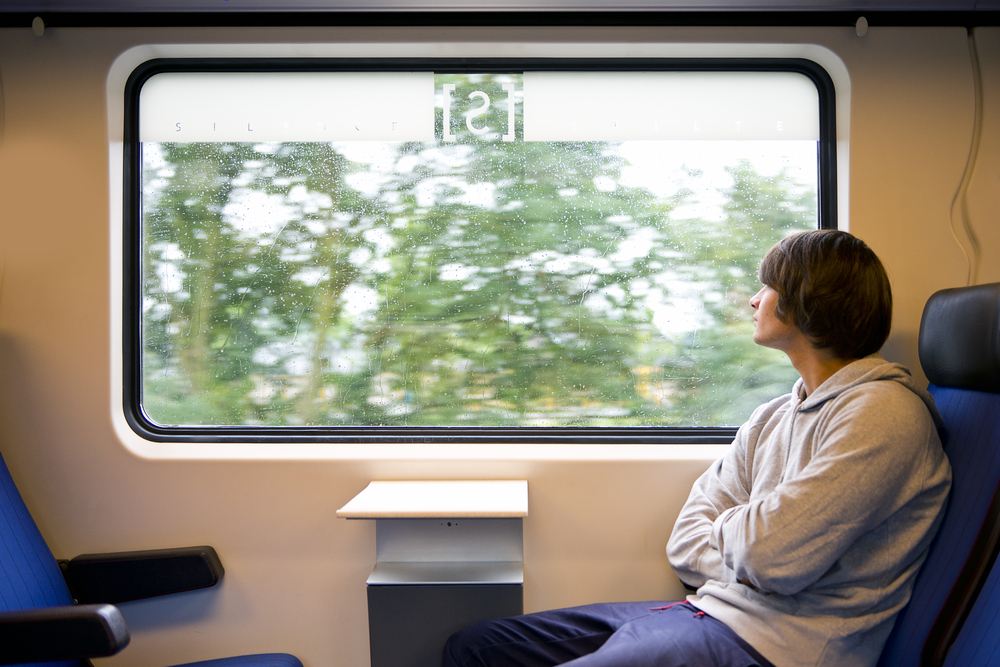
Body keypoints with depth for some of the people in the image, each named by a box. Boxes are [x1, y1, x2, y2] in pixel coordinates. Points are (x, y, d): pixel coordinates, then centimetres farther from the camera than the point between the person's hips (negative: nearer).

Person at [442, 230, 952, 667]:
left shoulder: (884, 411, -13)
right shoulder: (772, 418, 14)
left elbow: (772, 555, -23)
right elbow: (685, 543, 12)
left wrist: (728, 527, 0)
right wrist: (754, 532, -9)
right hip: (710, 610, 9)